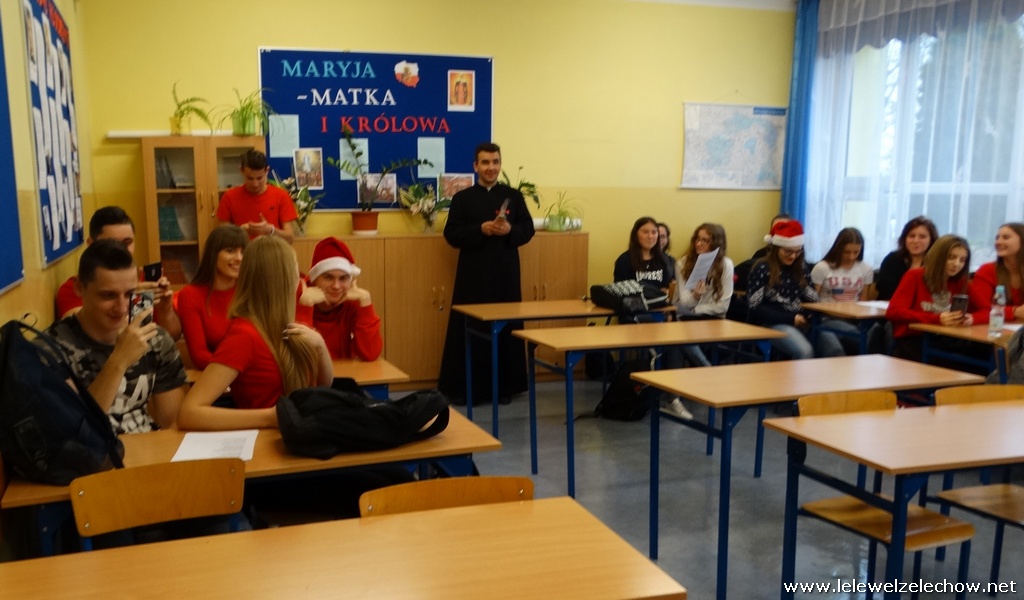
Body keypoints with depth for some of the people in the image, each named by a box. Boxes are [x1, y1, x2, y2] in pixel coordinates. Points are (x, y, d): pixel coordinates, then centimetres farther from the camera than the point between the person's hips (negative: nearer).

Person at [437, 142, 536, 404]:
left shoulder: (514, 196, 9)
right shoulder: (462, 198, 3)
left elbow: (528, 230, 6)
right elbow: (451, 235, -3)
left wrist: (510, 230, -14)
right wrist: (481, 229, -16)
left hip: (506, 274, 2)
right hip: (473, 274, -2)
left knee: (506, 328, 5)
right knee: (469, 330, -1)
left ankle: (504, 386, 15)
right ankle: (462, 387, 8)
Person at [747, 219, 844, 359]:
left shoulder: (800, 266, 14)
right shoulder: (762, 269, -5)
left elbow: (811, 297, 16)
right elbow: (755, 308, -10)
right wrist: (790, 318, -16)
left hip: (801, 320, 6)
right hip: (773, 323, -6)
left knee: (835, 350, -20)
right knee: (804, 351, -33)